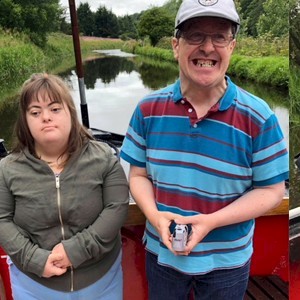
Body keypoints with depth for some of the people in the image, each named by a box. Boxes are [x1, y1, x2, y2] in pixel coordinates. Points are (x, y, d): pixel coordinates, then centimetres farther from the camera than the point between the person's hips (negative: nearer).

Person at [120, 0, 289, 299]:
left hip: (226, 261, -1)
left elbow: (271, 190, -11)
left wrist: (211, 222, -22)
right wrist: (154, 215, -20)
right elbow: (138, 174, -2)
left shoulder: (258, 117, -15)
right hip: (161, 252, 2)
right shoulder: (148, 109, -8)